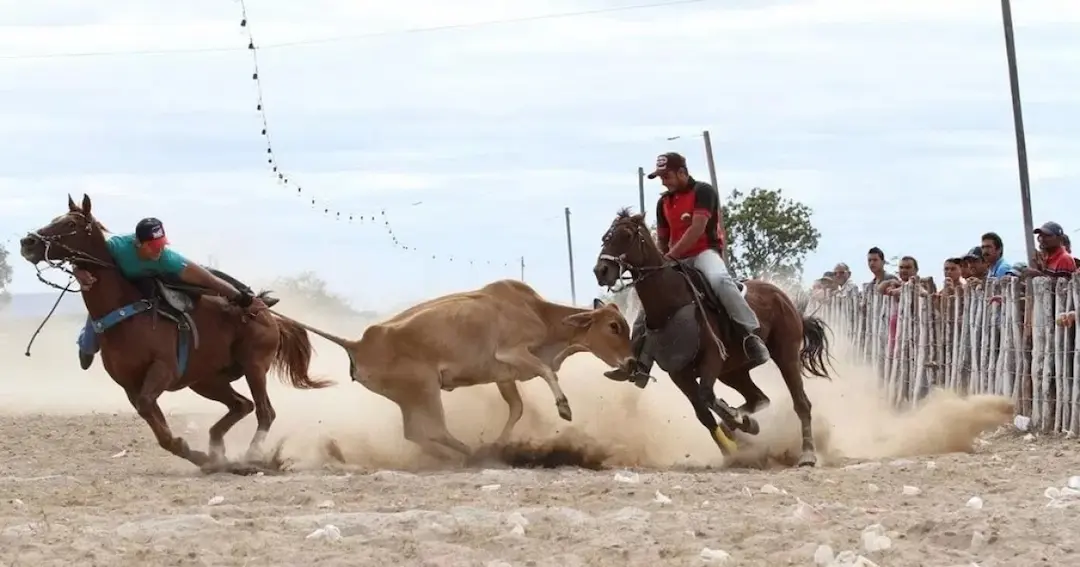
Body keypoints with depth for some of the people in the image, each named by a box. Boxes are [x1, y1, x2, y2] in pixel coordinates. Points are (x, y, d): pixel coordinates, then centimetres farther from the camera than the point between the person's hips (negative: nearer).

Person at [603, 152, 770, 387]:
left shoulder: (703, 191, -7)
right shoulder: (663, 203, 14)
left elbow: (697, 230, -18)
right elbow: (662, 239, 23)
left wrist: (670, 256, -22)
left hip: (704, 253, -8)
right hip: (676, 261, 8)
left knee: (719, 279, -39)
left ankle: (752, 335, -44)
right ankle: (639, 364, 4)